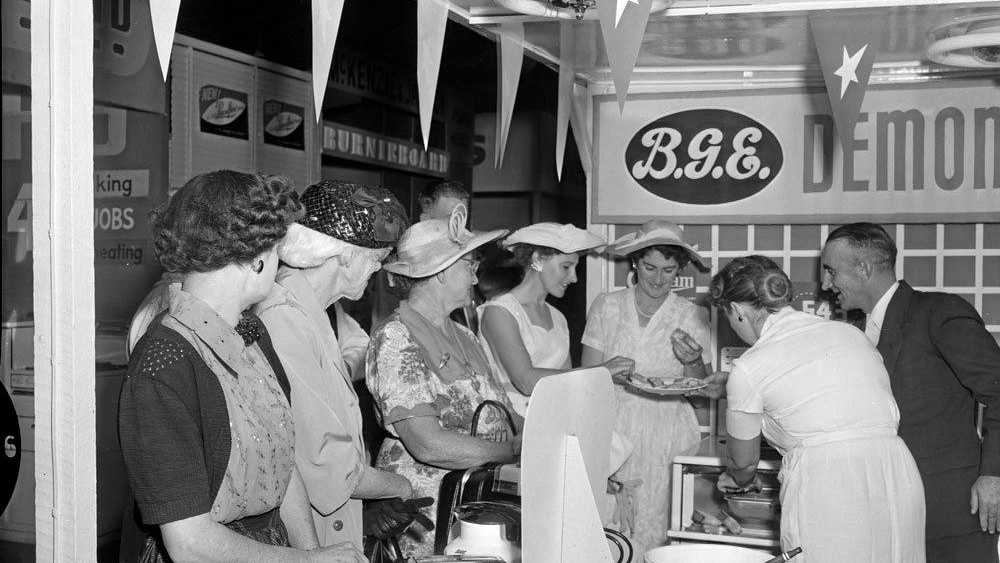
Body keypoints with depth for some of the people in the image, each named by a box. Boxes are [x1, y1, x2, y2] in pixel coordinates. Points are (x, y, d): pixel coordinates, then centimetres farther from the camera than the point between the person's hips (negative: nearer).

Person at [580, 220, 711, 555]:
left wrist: (693, 362, -14)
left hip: (665, 438, 0)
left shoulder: (691, 317, 5)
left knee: (650, 540, -8)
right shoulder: (606, 307, 5)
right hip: (612, 434, 0)